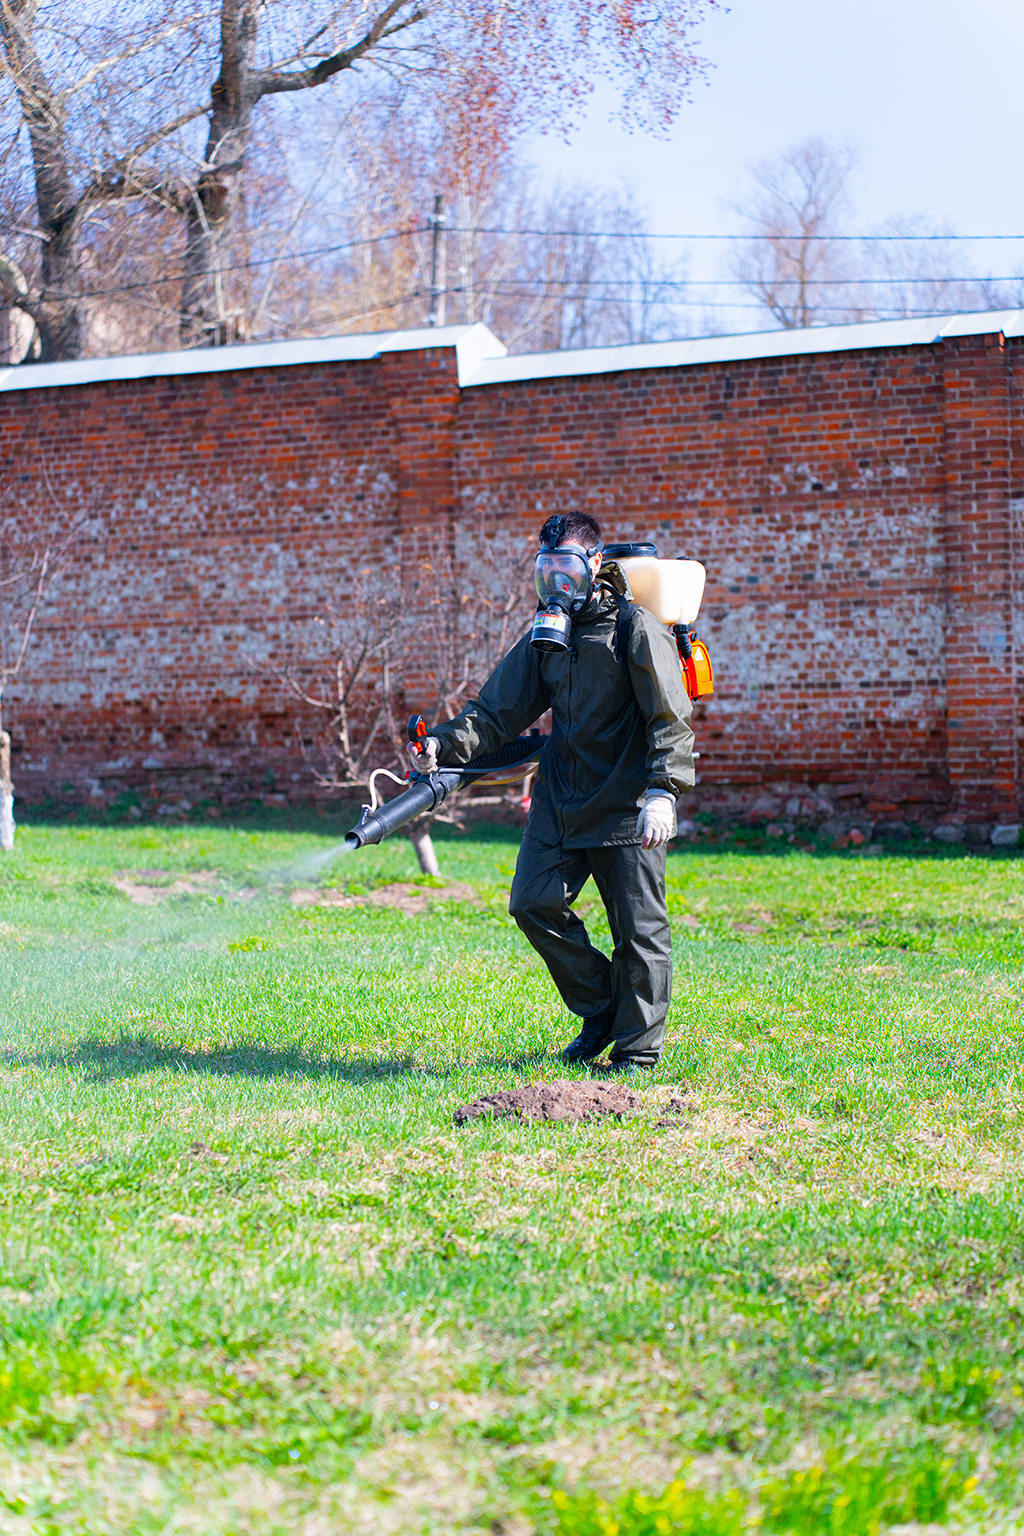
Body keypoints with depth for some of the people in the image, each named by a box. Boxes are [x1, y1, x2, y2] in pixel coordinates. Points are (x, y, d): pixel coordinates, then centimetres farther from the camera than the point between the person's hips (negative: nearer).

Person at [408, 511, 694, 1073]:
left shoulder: (636, 628, -8)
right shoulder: (546, 634, 11)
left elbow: (670, 720, -12)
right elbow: (498, 709, 11)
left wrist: (662, 791, -22)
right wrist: (447, 744, -5)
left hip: (627, 805, -6)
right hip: (560, 799, 6)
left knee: (638, 929, -1)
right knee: (533, 902, 0)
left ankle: (638, 1047, 11)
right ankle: (601, 1009, 18)